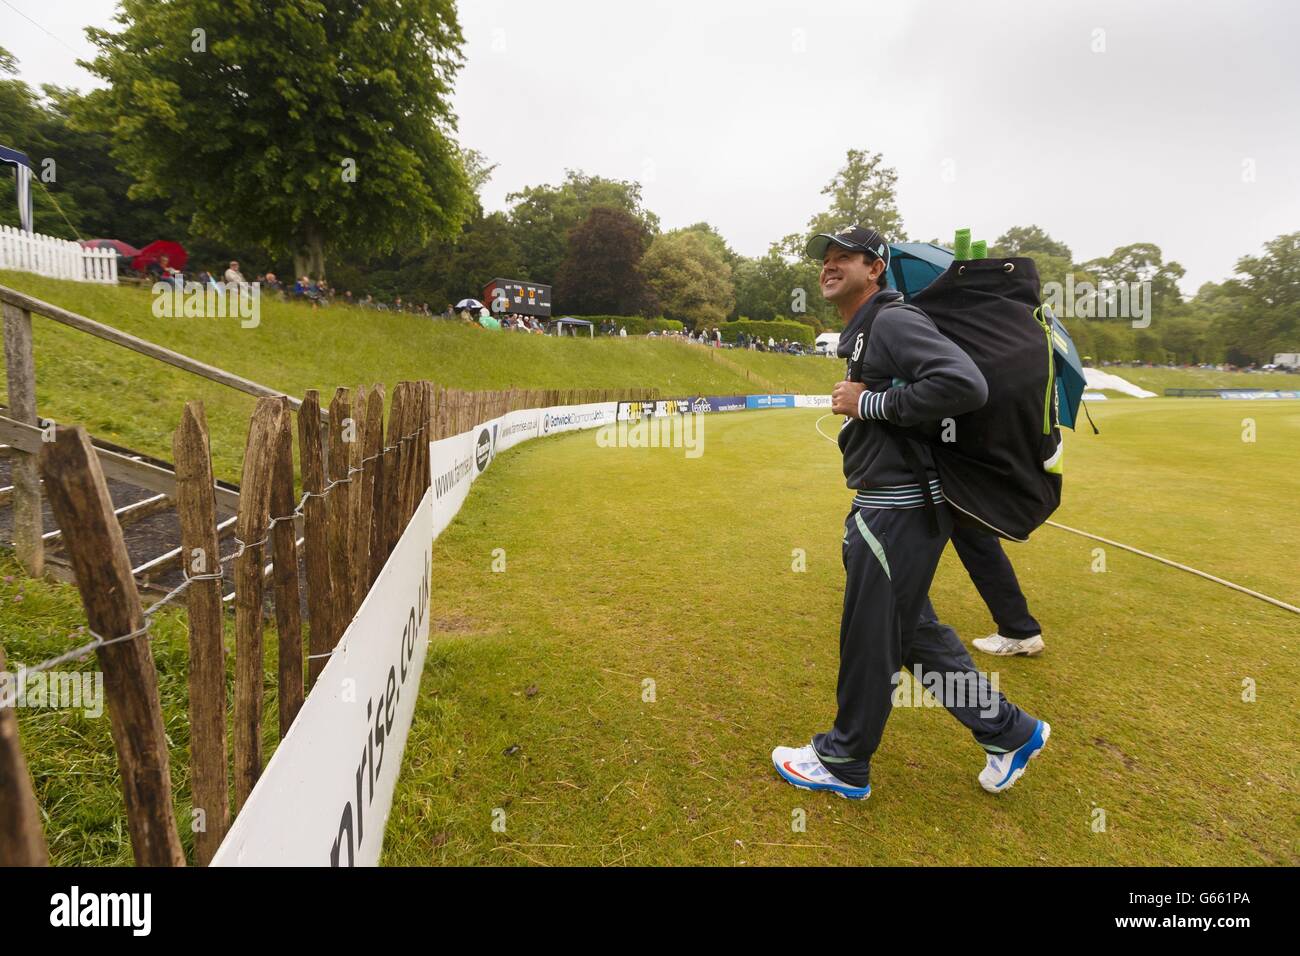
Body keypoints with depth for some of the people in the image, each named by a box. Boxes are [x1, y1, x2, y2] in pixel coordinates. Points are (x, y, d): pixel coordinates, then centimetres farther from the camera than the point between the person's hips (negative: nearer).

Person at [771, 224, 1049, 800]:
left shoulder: (893, 321, -15)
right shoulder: (863, 334, 17)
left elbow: (966, 385, -28)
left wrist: (870, 403, -22)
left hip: (900, 513, -10)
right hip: (881, 508, 10)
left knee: (870, 640, 4)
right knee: (914, 631, 18)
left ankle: (843, 763, 23)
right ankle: (1009, 732, 32)